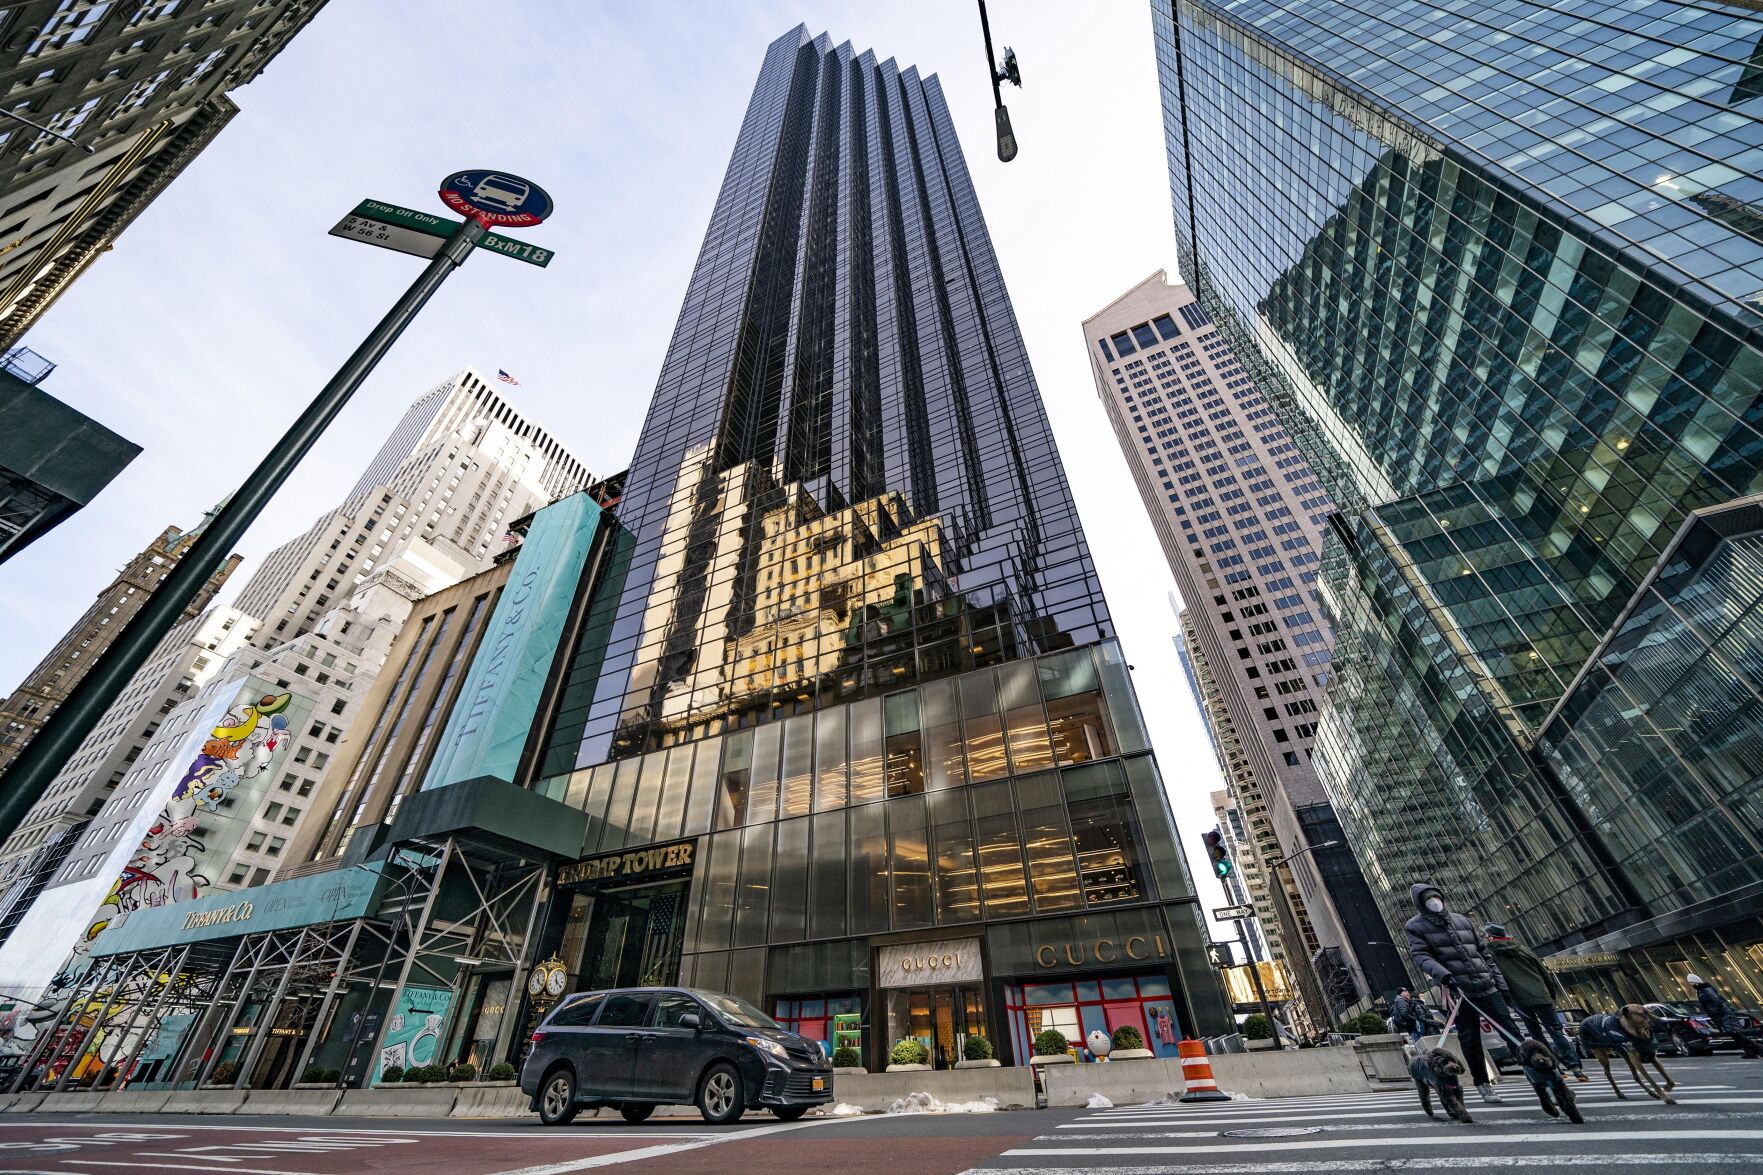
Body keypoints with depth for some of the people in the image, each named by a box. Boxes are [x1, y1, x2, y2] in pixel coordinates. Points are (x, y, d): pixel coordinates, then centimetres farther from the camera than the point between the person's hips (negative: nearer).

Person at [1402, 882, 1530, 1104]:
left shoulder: (1462, 920, 15)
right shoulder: (1417, 926, -2)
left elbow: (1484, 953, 19)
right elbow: (1420, 956, -13)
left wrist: (1500, 982, 11)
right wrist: (1442, 974, -29)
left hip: (1487, 986, 4)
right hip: (1459, 991, -4)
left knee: (1509, 1029, 2)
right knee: (1470, 1039, 2)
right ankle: (1483, 1085, 15)